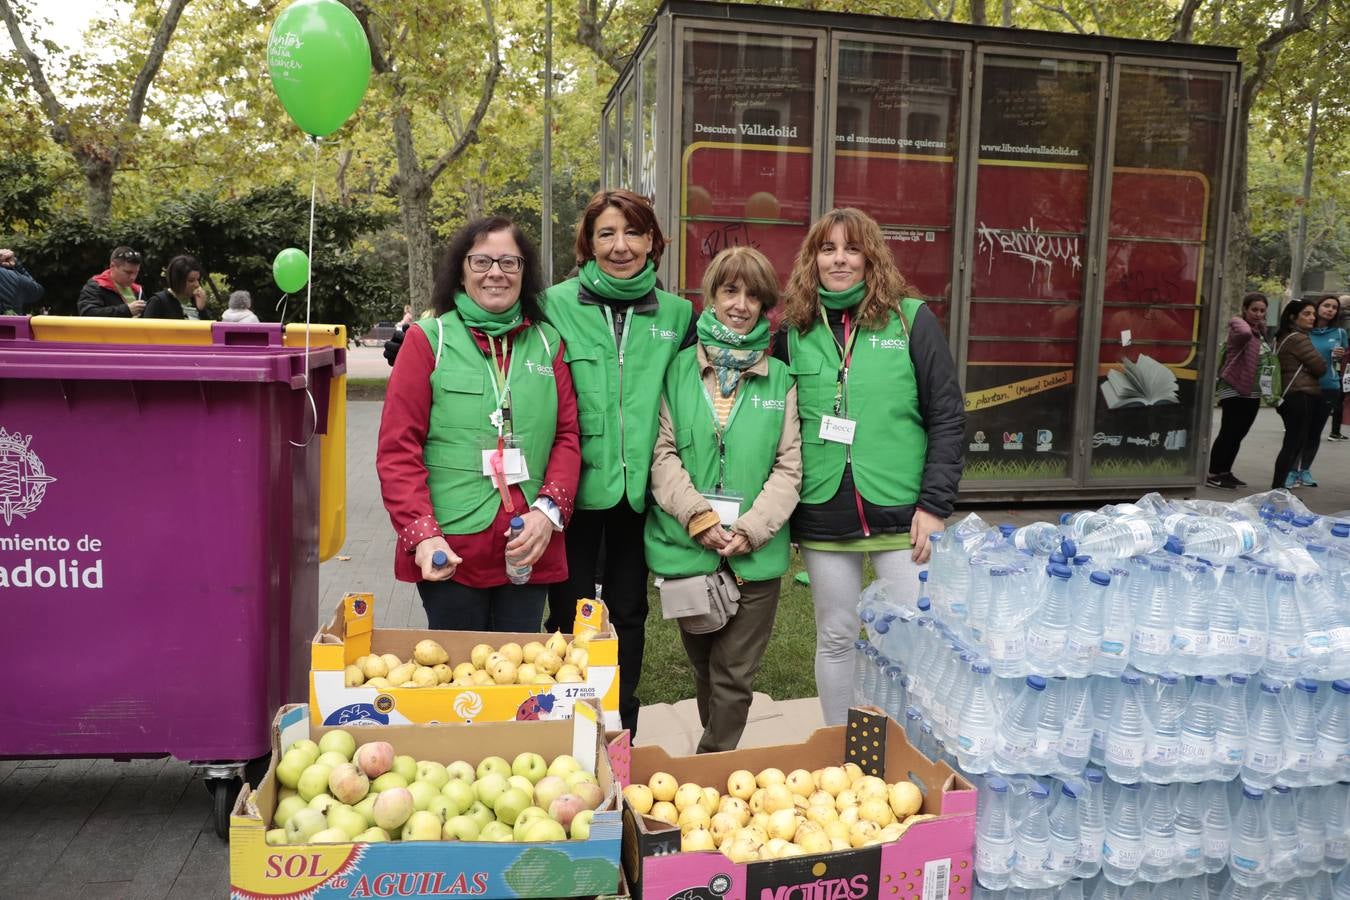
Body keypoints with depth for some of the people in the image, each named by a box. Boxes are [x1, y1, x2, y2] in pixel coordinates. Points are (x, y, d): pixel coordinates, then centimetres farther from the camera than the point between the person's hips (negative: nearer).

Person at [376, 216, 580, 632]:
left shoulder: (548, 343, 11)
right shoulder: (429, 339, 1)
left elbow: (567, 435, 8)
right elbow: (398, 449, -3)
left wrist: (550, 509, -7)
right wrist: (421, 534, -12)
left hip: (530, 551, 3)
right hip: (449, 552, -3)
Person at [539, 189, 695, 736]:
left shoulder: (677, 314, 4)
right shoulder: (557, 304, -4)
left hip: (640, 490, 3)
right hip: (577, 486, -2)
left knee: (628, 613, 15)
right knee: (570, 615, 7)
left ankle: (622, 728, 30)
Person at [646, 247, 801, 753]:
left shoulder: (780, 380, 6)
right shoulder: (679, 370, 4)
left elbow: (789, 466, 0)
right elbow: (662, 452, -3)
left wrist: (751, 529, -12)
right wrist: (699, 517, -14)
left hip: (756, 555, 0)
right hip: (687, 549, 0)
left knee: (734, 677, 3)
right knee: (704, 668, 15)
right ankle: (719, 762, 33)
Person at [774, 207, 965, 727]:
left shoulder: (911, 320, -1)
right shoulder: (795, 331, 6)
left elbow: (948, 416, -2)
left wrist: (935, 504, -8)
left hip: (901, 514, -2)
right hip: (823, 518, 2)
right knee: (836, 639, 13)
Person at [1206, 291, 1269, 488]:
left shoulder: (1260, 331, 16)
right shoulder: (1237, 322, -9)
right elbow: (1244, 333, -33)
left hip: (1252, 391, 8)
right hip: (1234, 389, -8)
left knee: (1238, 434, 12)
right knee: (1228, 433, -7)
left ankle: (1225, 472, 20)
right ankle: (1213, 474, -1)